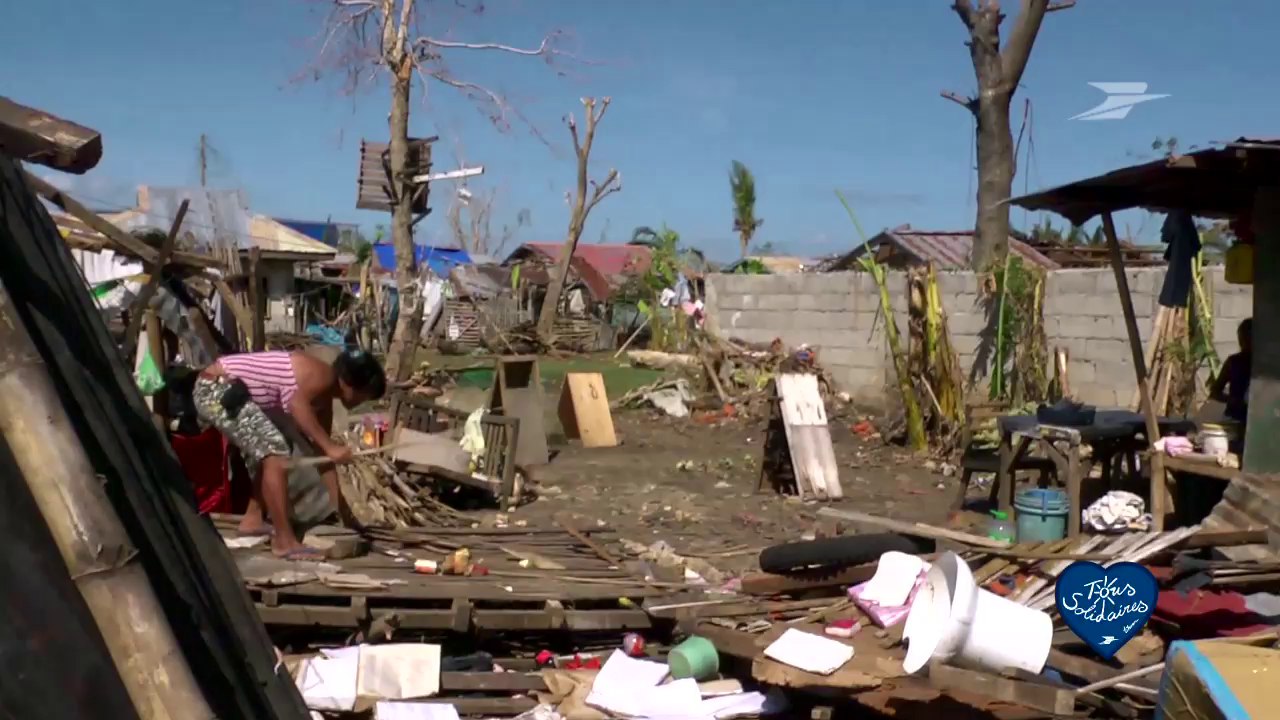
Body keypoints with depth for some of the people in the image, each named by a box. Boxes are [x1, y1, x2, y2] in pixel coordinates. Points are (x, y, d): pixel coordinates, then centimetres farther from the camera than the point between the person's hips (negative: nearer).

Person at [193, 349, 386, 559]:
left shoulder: (323, 396, 14)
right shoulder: (323, 376, -13)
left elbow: (322, 453, 18)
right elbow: (296, 404, -34)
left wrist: (341, 506, 19)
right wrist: (330, 446, -33)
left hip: (228, 391, 11)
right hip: (216, 388, -11)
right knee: (276, 453, -15)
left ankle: (253, 519, 31)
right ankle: (284, 541, -13)